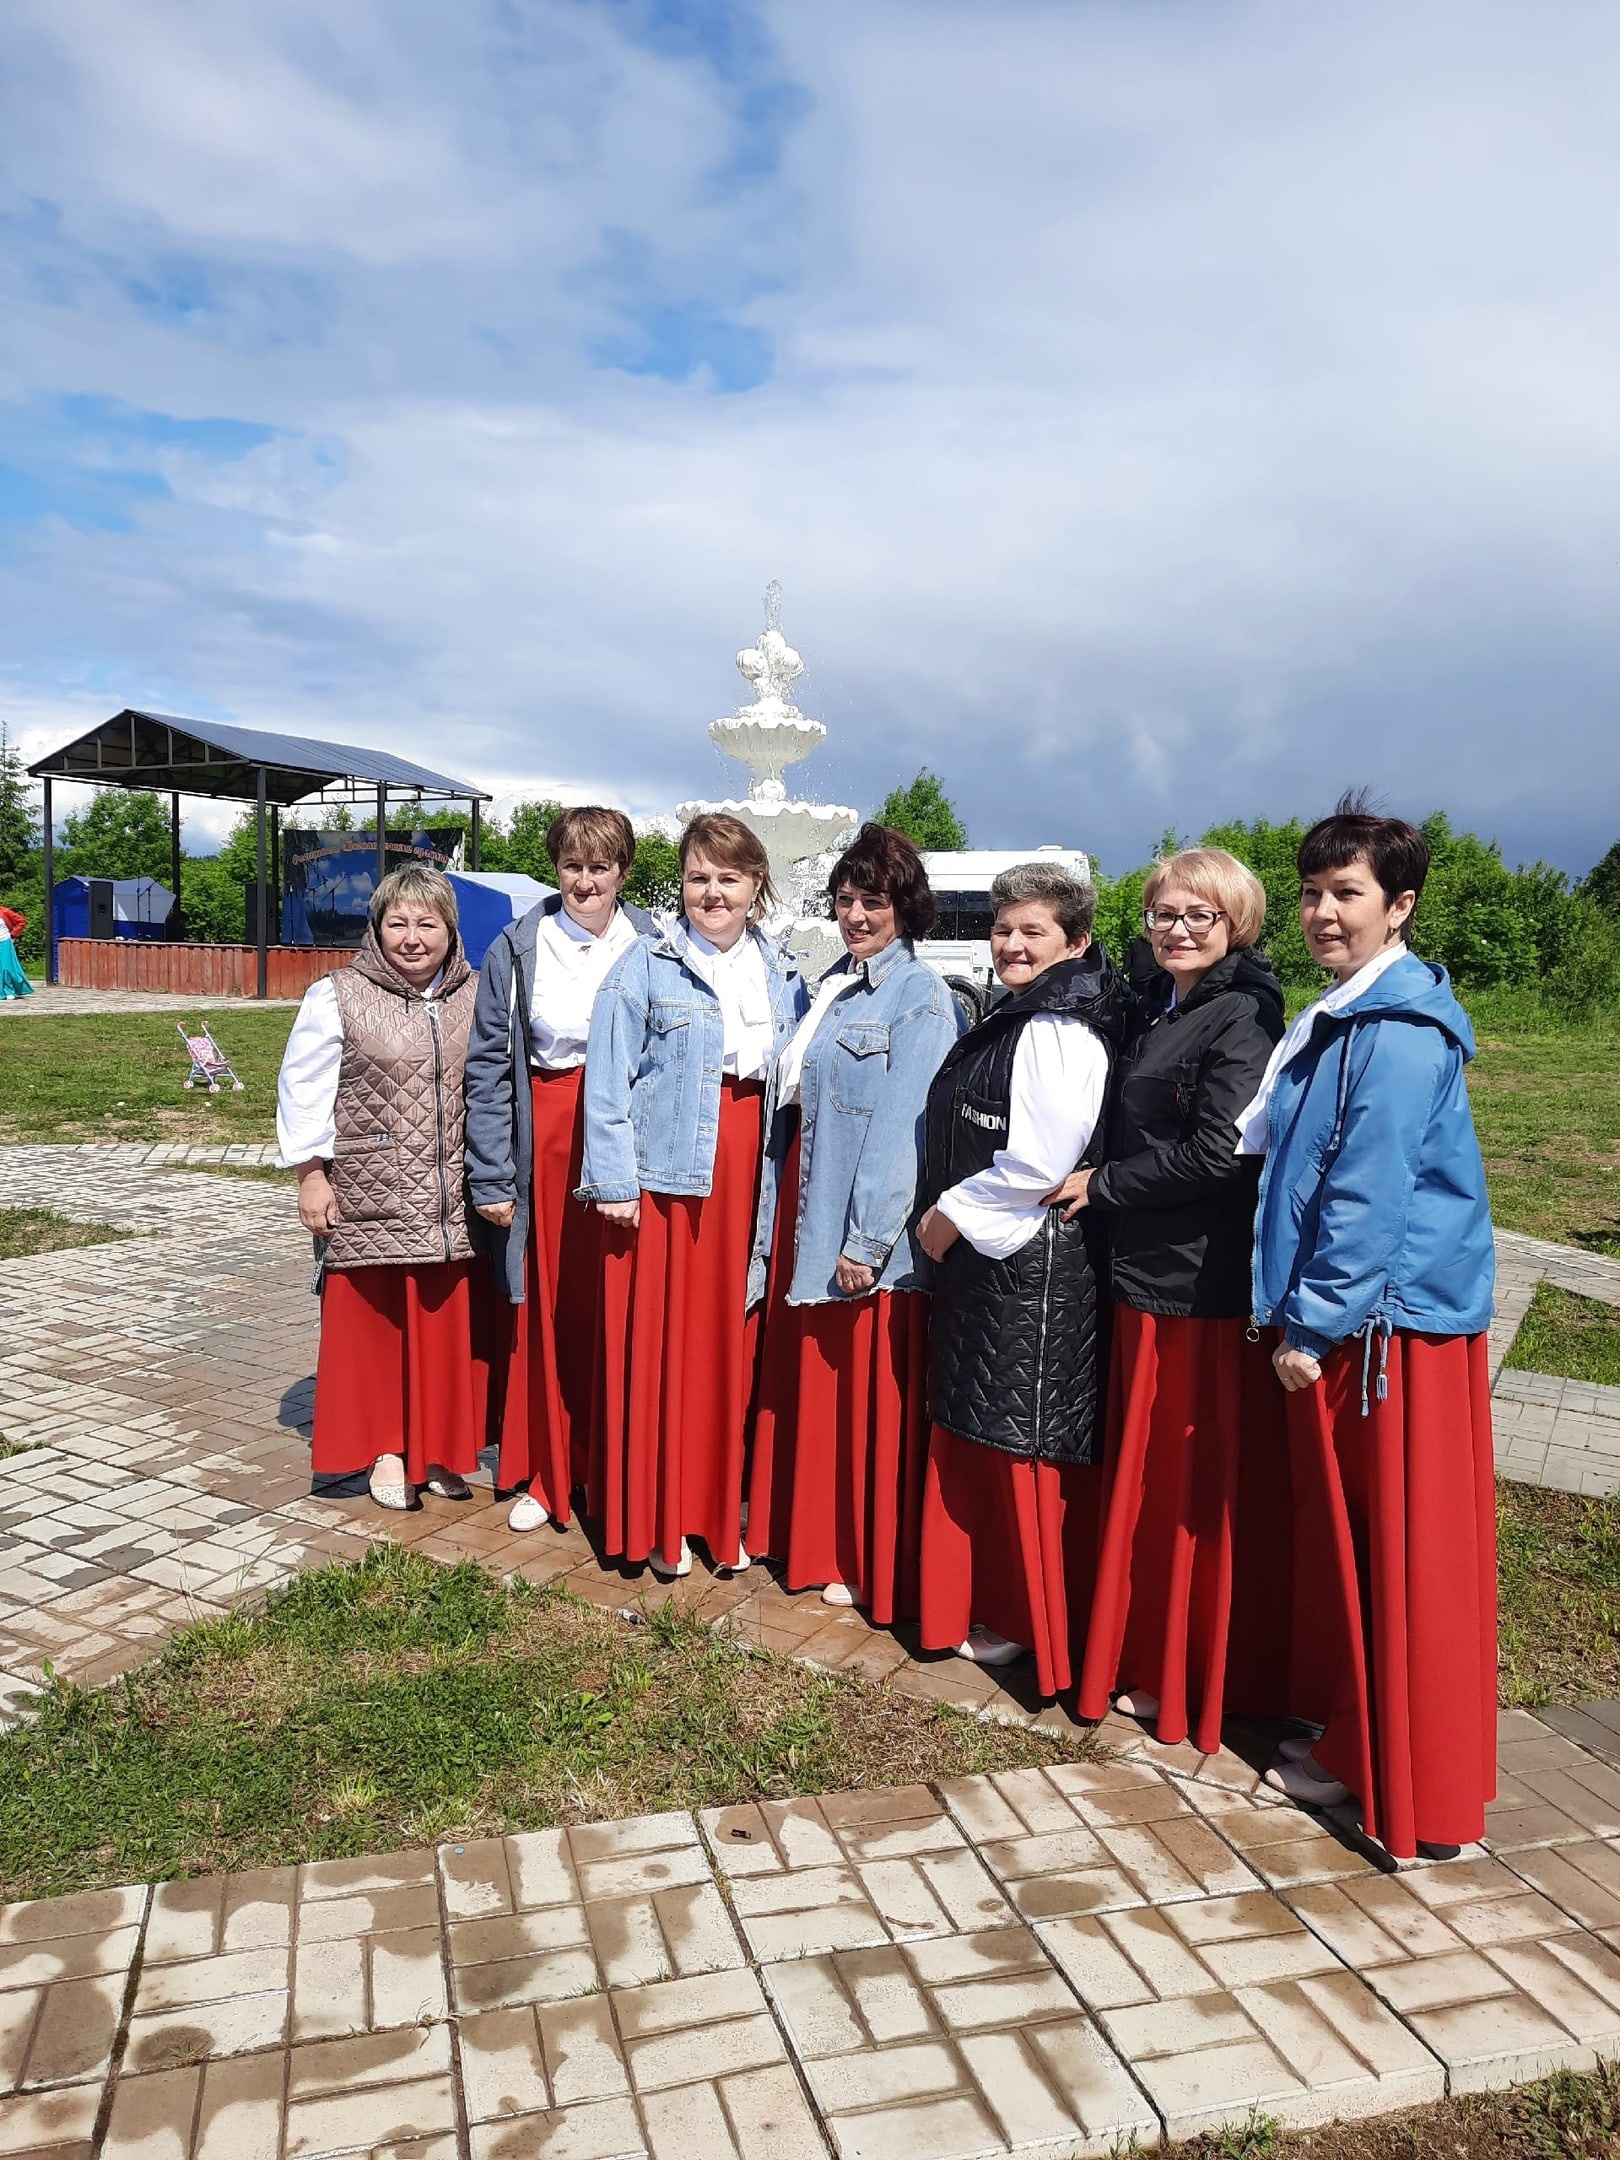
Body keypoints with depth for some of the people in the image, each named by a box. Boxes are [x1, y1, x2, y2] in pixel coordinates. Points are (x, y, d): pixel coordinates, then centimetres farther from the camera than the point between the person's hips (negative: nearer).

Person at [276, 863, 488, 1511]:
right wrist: (311, 1175, -4)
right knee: (374, 1319, 6)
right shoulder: (337, 997, -4)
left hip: (456, 1198, 3)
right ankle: (386, 1448, 22)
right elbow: (304, 1090, -1)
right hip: (369, 1198, -2)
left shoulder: (478, 996, 5)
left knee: (450, 1322, 8)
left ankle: (440, 1448, 24)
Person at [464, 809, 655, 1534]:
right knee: (547, 1307, 5)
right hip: (547, 1141, 0)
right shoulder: (517, 950, 1)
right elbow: (488, 1065, -1)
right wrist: (491, 1177, -6)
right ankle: (546, 1473, 20)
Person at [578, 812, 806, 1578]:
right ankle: (656, 1518, 15)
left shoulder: (783, 977, 12)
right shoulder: (646, 965, -1)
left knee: (735, 1340, 8)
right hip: (665, 1175, -4)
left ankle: (724, 1508, 22)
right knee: (658, 1342, 1)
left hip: (749, 1176, 4)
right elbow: (608, 1078, -5)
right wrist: (614, 1182, -11)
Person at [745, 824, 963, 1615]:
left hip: (864, 1224, -8)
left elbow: (903, 1127, -17)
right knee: (799, 1380, 16)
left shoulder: (919, 998, -11)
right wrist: (778, 1209, 9)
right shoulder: (830, 987, 14)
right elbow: (791, 1098, 14)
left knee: (864, 1392, 2)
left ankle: (868, 1564, 17)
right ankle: (804, 1536, 33)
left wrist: (868, 1239, -21)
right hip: (802, 1204, 8)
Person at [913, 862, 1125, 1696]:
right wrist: (949, 1220, 14)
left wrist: (952, 1215, -14)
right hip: (980, 1257, 10)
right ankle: (981, 1600, 33)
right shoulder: (1015, 1019, 14)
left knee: (1024, 1447, 3)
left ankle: (1027, 1624, 19)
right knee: (971, 1439, 18)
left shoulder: (1058, 1031, -18)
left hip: (1032, 1269, -10)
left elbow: (1038, 1165, -25)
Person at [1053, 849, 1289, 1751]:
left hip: (1207, 1282, -9)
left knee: (1197, 1485, 3)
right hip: (1147, 1271, 9)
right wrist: (1108, 1187, 6)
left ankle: (1194, 1679, 19)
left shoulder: (1243, 1019, -12)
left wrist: (1103, 1185, -11)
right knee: (1145, 1476, 16)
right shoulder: (1156, 1009, 15)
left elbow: (1220, 1152, -20)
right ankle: (1146, 1657, 32)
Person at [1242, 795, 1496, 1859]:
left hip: (1393, 1325, -10)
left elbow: (1373, 1198, -20)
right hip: (1340, 1322, 10)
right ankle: (1352, 1737, 34)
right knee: (1343, 1534, 18)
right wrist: (1302, 1319, 12)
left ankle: (1414, 1787, 18)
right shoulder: (1342, 1021, 13)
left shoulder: (1401, 1032, -17)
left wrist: (1312, 1325, -16)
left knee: (1406, 1552, 3)